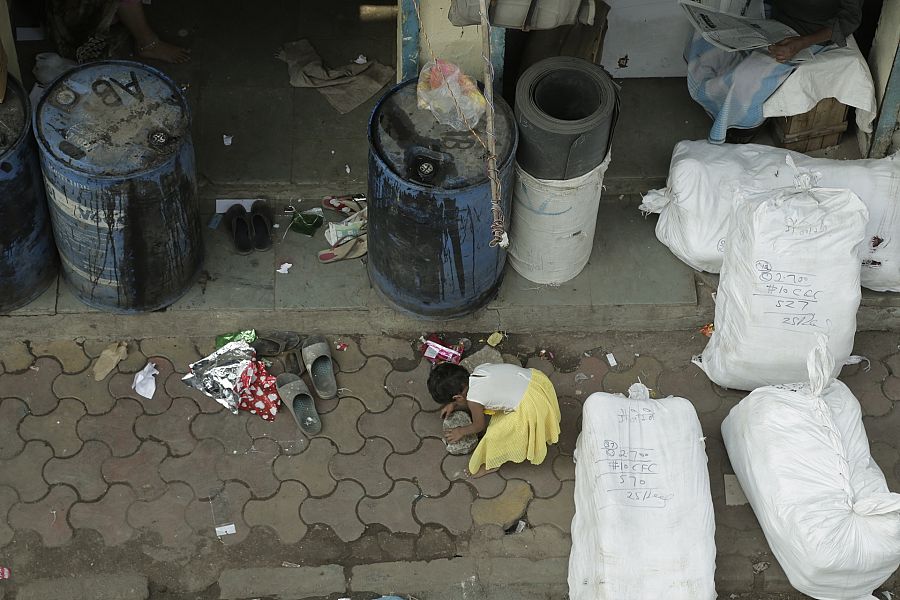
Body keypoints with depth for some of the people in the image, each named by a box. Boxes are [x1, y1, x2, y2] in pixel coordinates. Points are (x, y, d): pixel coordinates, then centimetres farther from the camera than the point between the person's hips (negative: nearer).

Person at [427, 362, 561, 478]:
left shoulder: (473, 399, -16)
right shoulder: (479, 370, 3)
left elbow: (479, 426, 4)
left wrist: (461, 432, 22)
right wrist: (454, 405, 23)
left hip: (530, 406, -8)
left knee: (495, 436, 9)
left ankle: (492, 464, 37)